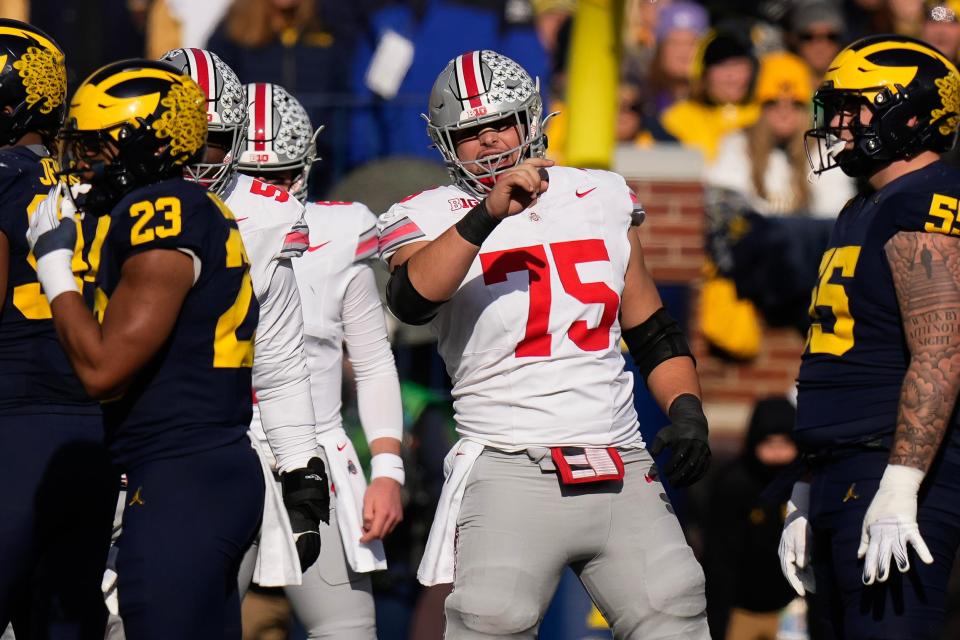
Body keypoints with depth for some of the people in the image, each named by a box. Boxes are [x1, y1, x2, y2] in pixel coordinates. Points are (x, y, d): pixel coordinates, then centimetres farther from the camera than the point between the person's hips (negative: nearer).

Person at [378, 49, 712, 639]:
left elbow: (653, 333, 21)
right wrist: (487, 215, -31)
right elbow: (412, 300, -22)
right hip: (511, 473, -4)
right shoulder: (435, 219, 2)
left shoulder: (602, 199, 15)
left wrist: (687, 411, 5)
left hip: (622, 471, 4)